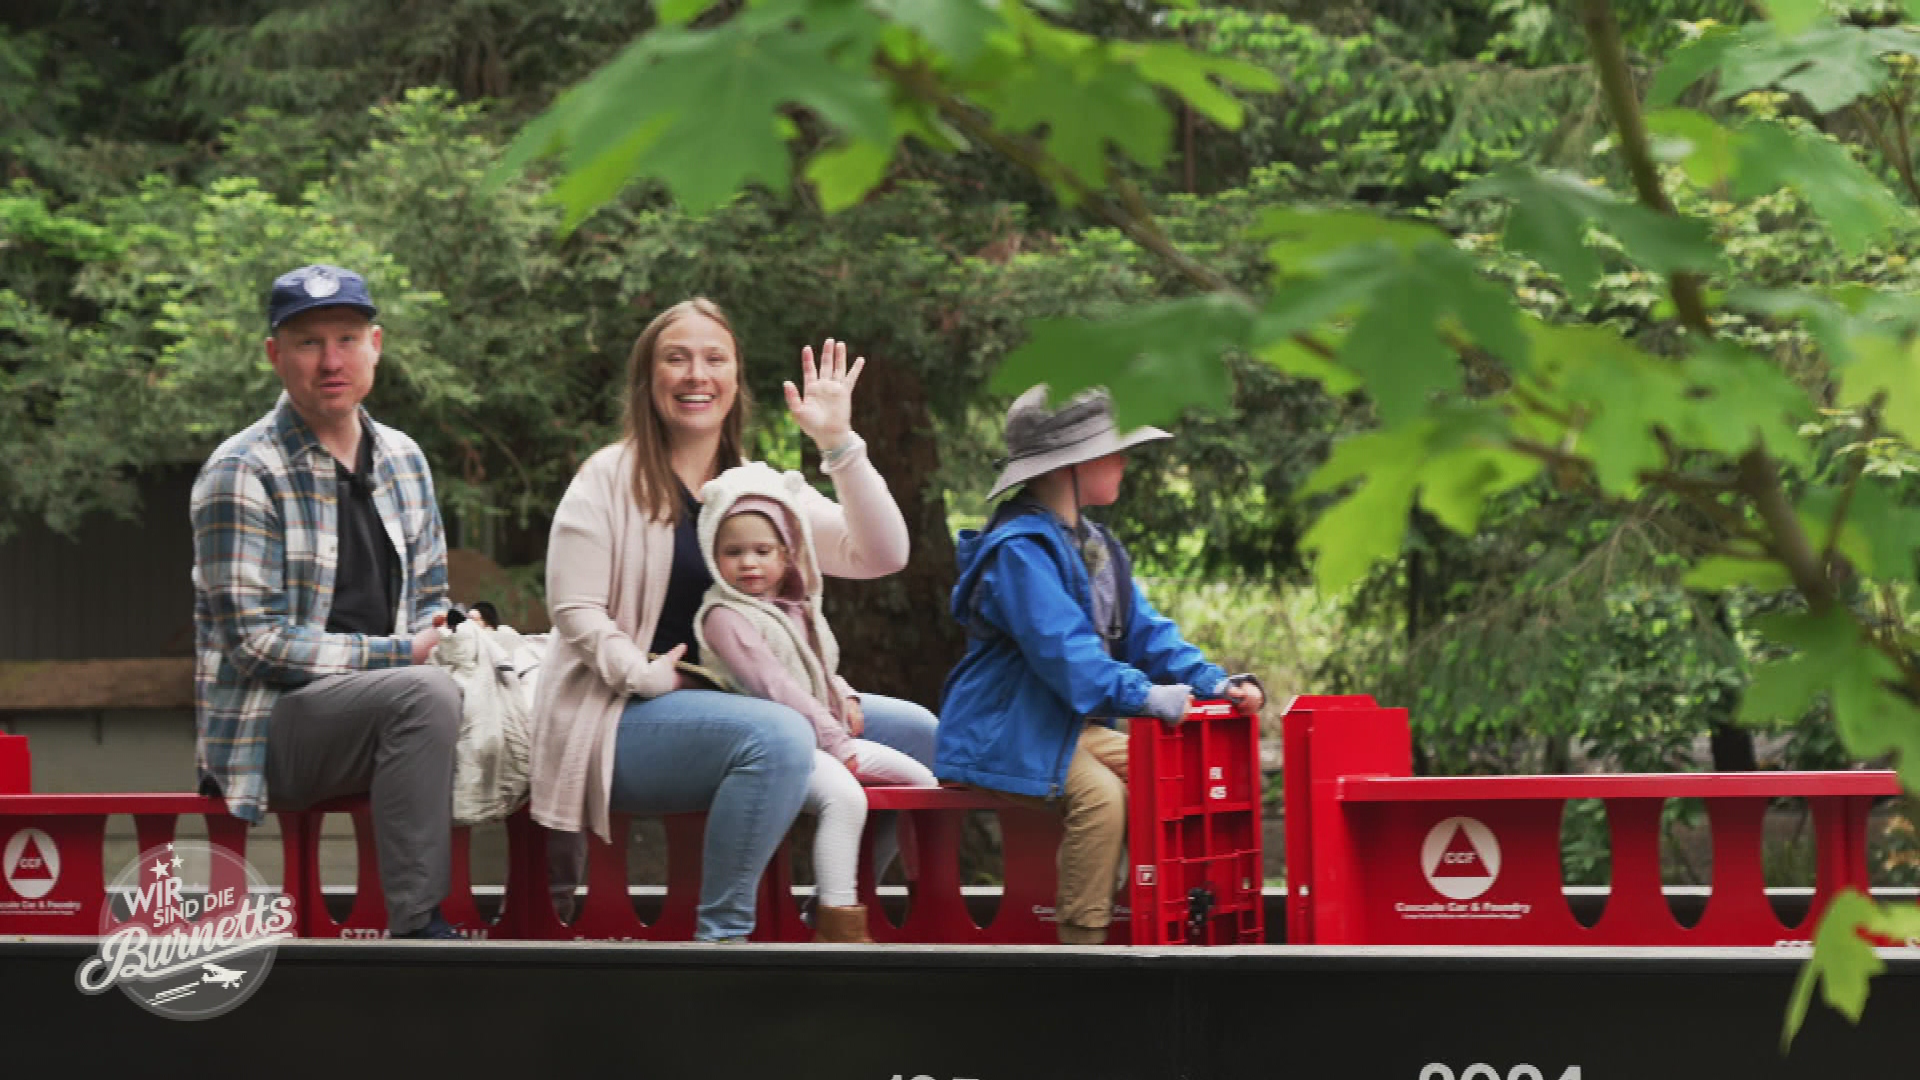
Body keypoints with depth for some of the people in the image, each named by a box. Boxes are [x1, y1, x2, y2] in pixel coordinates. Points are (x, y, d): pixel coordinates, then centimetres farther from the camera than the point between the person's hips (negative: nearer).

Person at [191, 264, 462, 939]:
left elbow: (429, 599, 20)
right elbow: (258, 643, -15)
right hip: (267, 724, -7)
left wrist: (447, 636, -5)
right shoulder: (242, 475, -10)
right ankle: (417, 927, -33)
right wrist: (398, 654, -17)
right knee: (426, 695, -34)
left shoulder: (402, 460, 13)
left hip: (377, 714, 7)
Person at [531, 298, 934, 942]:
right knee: (778, 736, -35)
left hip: (742, 708, 7)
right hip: (626, 721, -7)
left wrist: (837, 444, -8)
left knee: (916, 733, -2)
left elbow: (882, 555, 2)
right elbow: (575, 611, -7)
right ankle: (722, 935, -28)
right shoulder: (609, 479, 0)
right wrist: (649, 677, -20)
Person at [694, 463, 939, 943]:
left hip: (830, 737, 10)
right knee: (844, 795, -36)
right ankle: (837, 923, -34)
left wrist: (846, 698, 7)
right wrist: (835, 741, -18)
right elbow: (774, 687, -17)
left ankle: (856, 888, 12)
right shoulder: (725, 616, -11)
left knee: (920, 782, 7)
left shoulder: (797, 609, 18)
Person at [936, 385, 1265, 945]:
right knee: (1100, 794, -31)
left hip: (1076, 726, 9)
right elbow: (1062, 646, -32)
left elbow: (1141, 629, 11)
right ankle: (1082, 940, -25)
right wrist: (1142, 694, -41)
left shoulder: (1095, 546, 15)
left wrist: (1210, 682, -5)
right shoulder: (1019, 550, -19)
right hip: (1008, 733, -9)